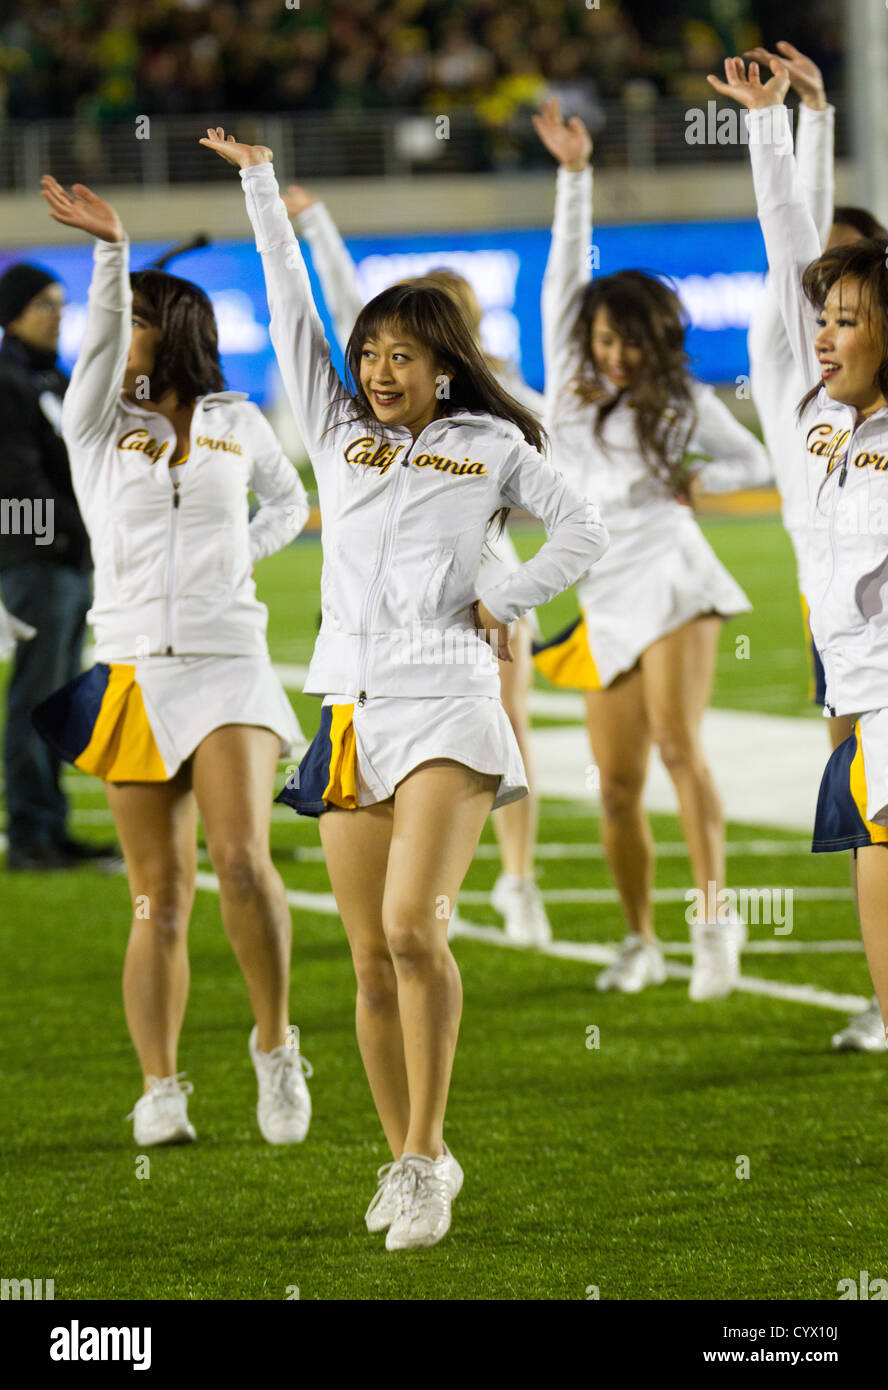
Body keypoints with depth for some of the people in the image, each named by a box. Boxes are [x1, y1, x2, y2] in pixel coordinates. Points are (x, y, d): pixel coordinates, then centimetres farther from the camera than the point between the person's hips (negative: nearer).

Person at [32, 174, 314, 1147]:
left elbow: (290, 501, 25)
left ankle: (275, 1043, -4)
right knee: (160, 897, 1)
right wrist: (109, 248, -29)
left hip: (229, 667, -1)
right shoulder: (96, 423, 6)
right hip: (133, 668, 1)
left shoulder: (236, 422, 9)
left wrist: (237, 554, 8)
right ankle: (159, 1091, 7)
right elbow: (99, 341, -14)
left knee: (241, 857, -20)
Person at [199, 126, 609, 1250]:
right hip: (352, 712, 4)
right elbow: (290, 310, 14)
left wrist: (501, 603, 1)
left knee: (413, 926, -21)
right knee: (372, 962, 3)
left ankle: (426, 1156, -15)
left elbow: (582, 534, 11)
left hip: (447, 706, -4)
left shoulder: (492, 446, 7)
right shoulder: (337, 434, 15)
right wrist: (260, 184, 13)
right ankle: (406, 1160, 14)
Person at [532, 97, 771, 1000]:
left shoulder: (681, 403, 7)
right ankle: (640, 940, 16)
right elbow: (564, 274, 11)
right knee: (617, 788, 2)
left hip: (668, 575, -4)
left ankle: (713, 917, -27)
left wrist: (689, 477, -1)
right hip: (605, 602, 4)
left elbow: (754, 463, 16)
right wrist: (573, 175, 6)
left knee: (677, 744, -22)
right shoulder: (572, 384, 13)